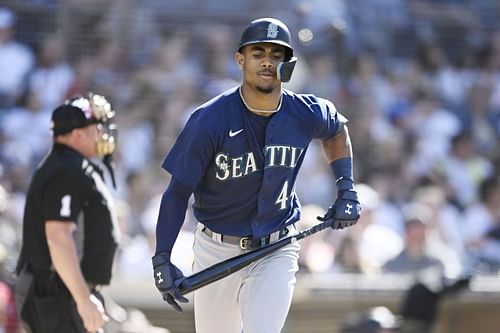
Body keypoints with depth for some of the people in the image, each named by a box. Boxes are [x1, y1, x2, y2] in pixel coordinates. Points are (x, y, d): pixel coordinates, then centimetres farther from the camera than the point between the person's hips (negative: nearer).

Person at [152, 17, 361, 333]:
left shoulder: (307, 114, -8)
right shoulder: (210, 120, -17)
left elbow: (337, 129, 18)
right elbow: (178, 193, -12)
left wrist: (347, 190, 8)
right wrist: (162, 259, -21)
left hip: (276, 251, 1)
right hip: (217, 251, 0)